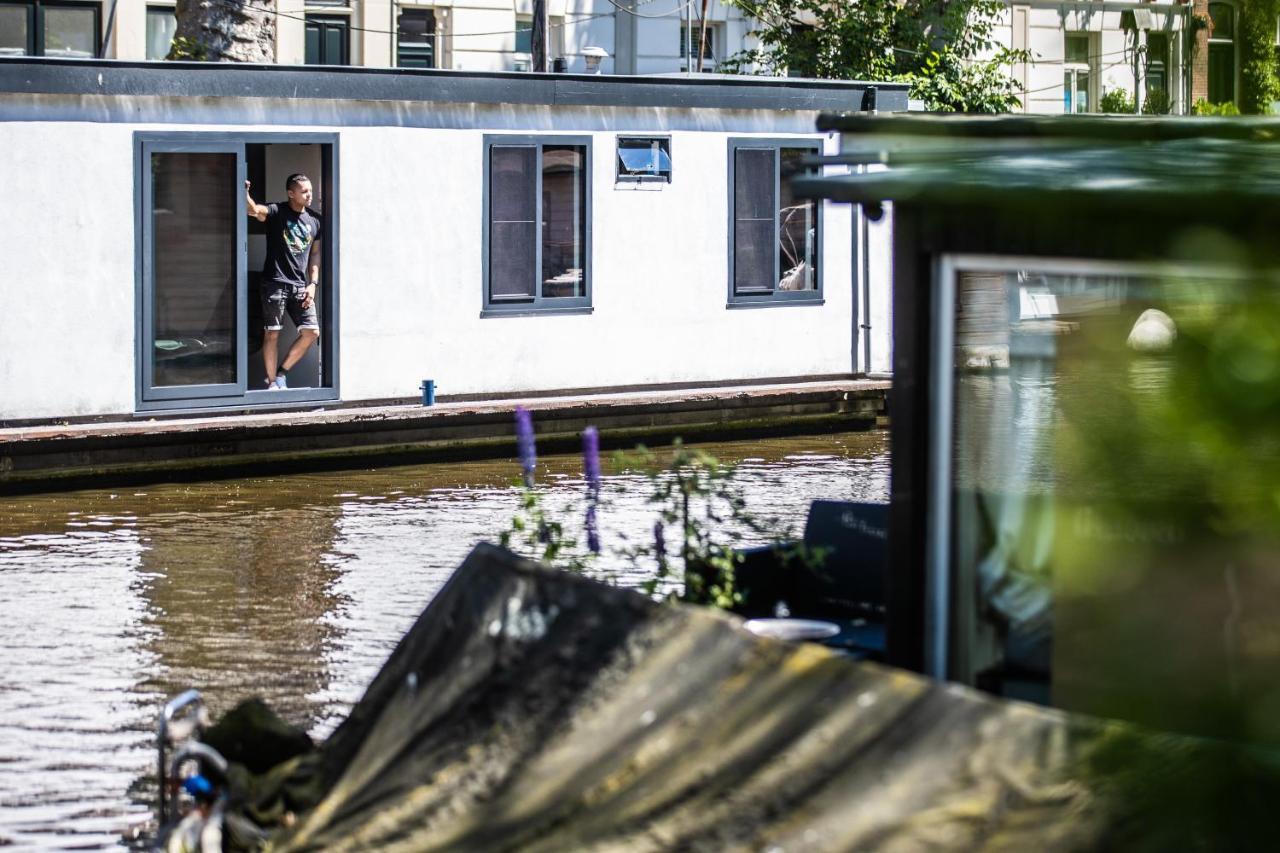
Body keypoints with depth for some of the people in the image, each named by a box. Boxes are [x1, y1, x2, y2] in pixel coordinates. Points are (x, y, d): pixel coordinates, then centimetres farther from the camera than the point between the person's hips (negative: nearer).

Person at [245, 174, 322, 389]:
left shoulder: (314, 220, 10)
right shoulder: (276, 212, -5)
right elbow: (254, 210, -25)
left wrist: (313, 283, 5)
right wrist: (244, 193, -46)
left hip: (300, 285, 5)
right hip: (275, 282, -5)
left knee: (311, 332, -2)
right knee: (272, 333, -2)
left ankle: (281, 372, 13)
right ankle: (272, 382, 7)